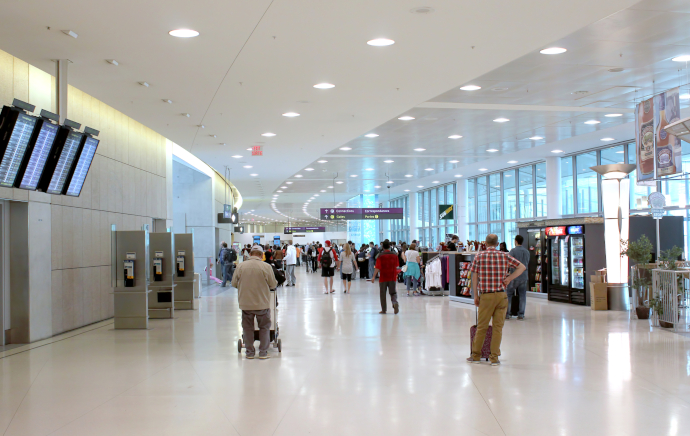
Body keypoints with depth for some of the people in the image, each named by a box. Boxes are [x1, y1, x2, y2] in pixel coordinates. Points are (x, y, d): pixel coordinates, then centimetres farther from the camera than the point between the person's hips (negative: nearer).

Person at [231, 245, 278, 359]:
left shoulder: (241, 266, -4)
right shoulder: (266, 267, -10)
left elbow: (234, 283, 4)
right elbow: (273, 284, -4)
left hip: (245, 304, 2)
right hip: (262, 303, -1)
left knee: (247, 328, 13)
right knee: (264, 327, 12)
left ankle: (250, 352, 18)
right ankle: (263, 352, 12)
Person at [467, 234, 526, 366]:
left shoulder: (479, 256, 0)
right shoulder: (504, 256, 4)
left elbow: (474, 277, 0)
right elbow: (522, 267, 7)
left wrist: (475, 295, 7)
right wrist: (509, 278, 2)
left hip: (486, 296, -1)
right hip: (501, 295, 1)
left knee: (482, 327, 8)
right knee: (498, 327, 6)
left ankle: (476, 355, 18)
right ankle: (494, 358, 8)